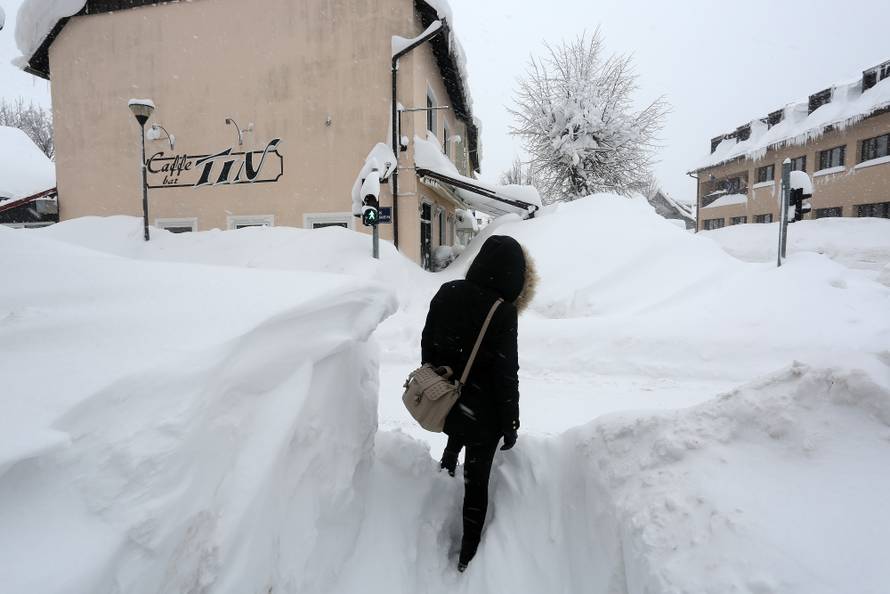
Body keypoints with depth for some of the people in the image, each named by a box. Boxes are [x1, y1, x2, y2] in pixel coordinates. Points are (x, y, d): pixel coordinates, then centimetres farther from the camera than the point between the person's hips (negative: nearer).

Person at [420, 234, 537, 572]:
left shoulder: (446, 293, -7)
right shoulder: (503, 313, -23)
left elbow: (427, 346, 3)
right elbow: (507, 376, -18)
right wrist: (510, 424, -5)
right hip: (482, 414, -5)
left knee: (455, 440, 37)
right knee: (477, 481, 13)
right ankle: (468, 554, 31)